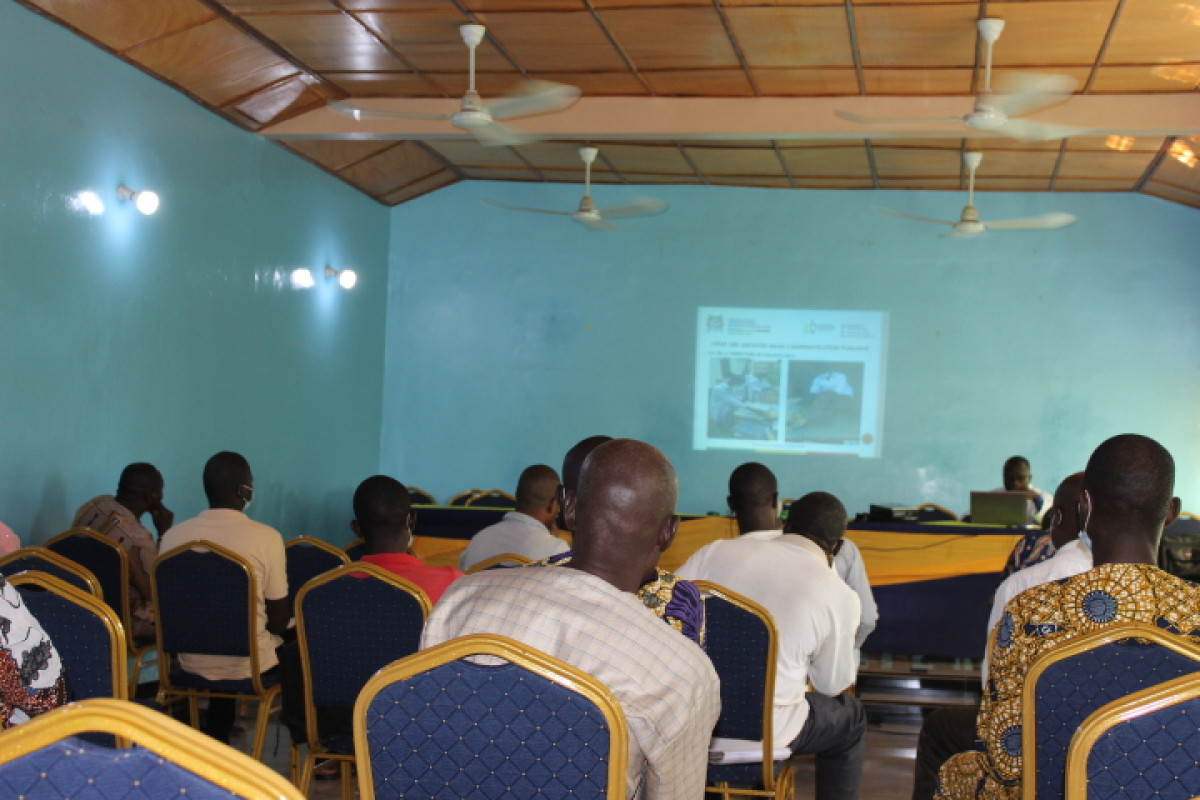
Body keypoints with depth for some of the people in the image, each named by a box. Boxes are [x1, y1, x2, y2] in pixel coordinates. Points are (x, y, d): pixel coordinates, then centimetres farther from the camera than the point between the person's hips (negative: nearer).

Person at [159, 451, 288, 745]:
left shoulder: (173, 536, -6)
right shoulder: (266, 538, -16)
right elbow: (279, 622, -10)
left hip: (191, 663, 4)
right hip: (248, 665, -3)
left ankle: (217, 744, 43)